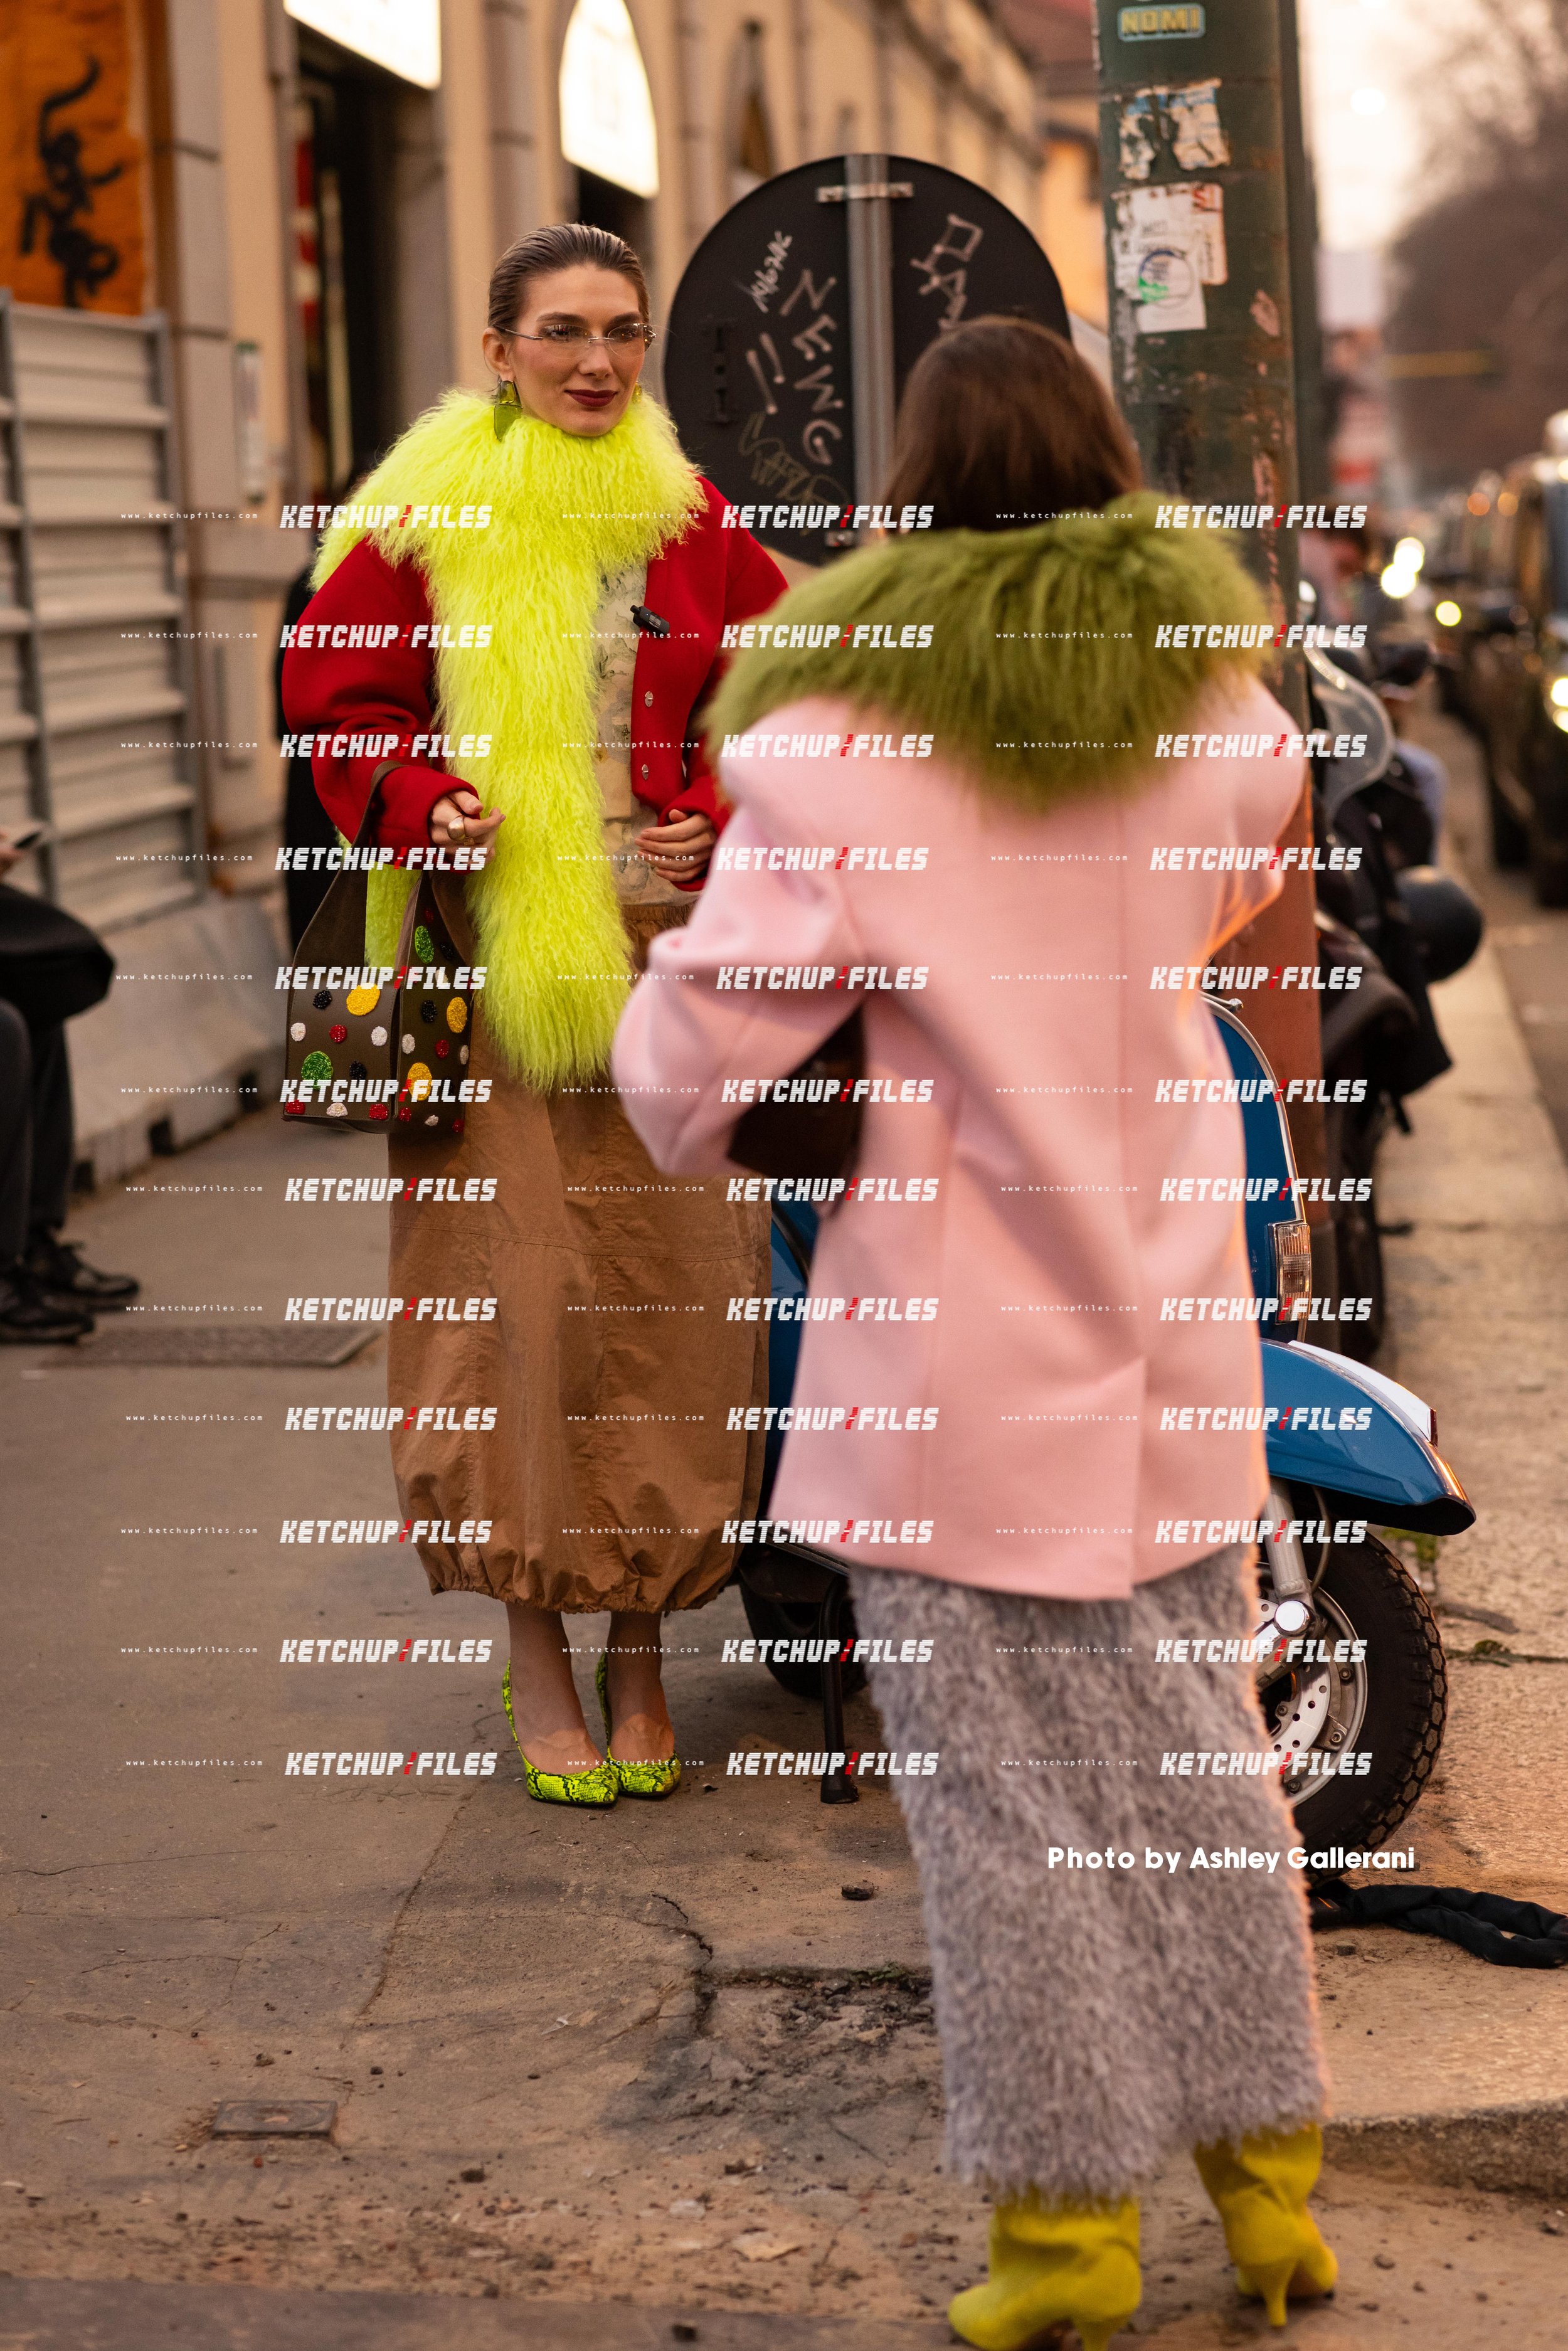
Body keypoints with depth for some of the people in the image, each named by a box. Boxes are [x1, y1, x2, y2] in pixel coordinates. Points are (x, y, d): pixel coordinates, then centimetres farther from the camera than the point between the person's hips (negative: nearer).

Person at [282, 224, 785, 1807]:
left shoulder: (699, 530, 10)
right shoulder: (427, 524, 3)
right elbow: (337, 693, 5)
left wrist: (722, 836, -6)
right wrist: (420, 805, -13)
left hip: (666, 952, 2)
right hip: (491, 963, -2)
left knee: (670, 1292, 2)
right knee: (515, 1292, -1)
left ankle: (641, 1646, 18)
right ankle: (537, 1650, 13)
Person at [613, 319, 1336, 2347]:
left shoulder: (844, 735, -14)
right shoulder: (1210, 693, 1)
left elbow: (700, 1037, -13)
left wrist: (701, 1135, 8)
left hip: (958, 1338, -4)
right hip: (1172, 1333, 4)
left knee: (1008, 1799, 6)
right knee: (1198, 1757, 16)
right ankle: (1268, 2166, 23)